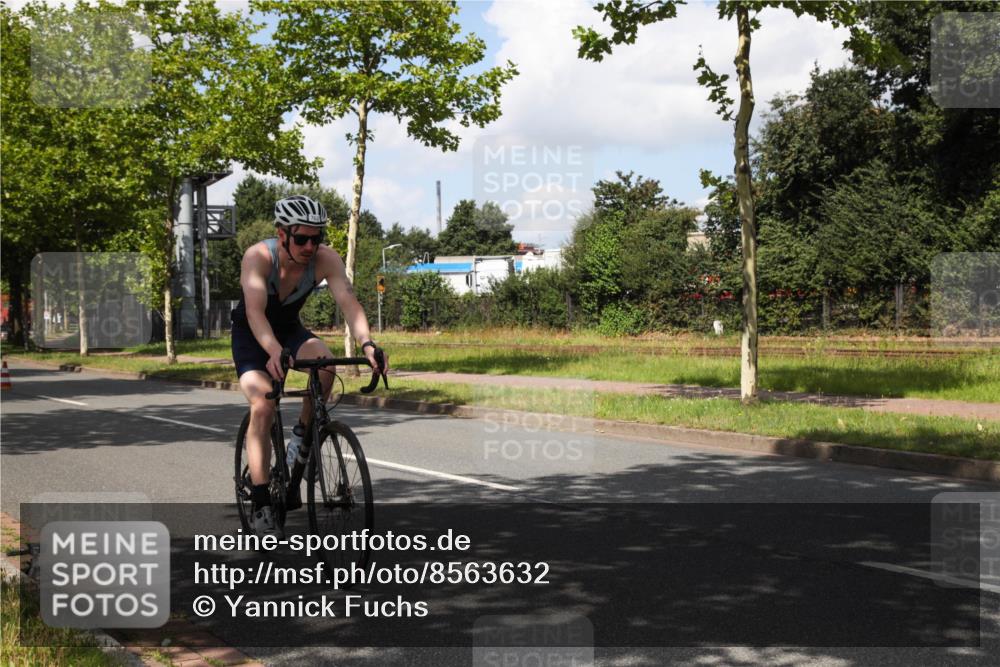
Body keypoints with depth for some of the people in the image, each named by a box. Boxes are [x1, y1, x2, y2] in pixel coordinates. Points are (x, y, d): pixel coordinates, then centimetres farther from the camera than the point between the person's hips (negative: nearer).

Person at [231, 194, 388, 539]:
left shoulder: (326, 258, -23)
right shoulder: (258, 256, -30)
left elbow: (348, 302, -32)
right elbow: (255, 311, -42)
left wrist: (367, 344, -50)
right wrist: (275, 352, -59)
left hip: (290, 329, 3)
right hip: (251, 334, -3)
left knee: (325, 364, -30)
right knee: (262, 406, -22)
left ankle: (304, 434, -4)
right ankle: (261, 506, -16)